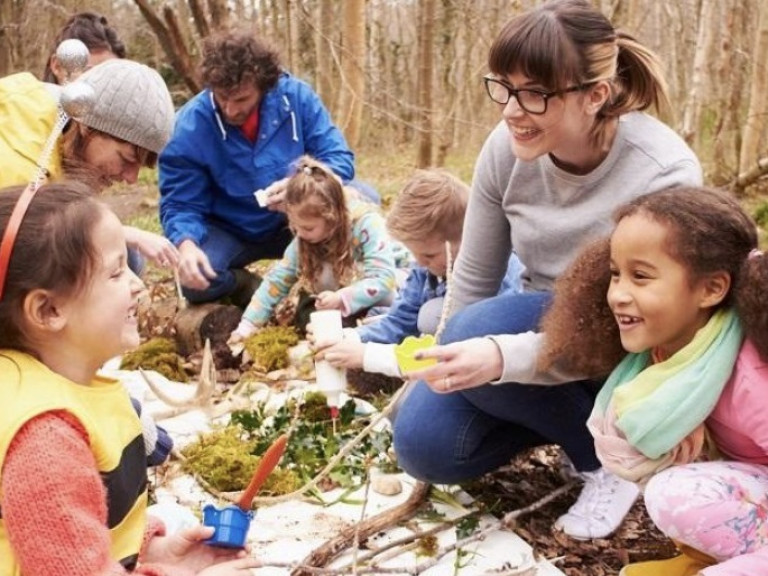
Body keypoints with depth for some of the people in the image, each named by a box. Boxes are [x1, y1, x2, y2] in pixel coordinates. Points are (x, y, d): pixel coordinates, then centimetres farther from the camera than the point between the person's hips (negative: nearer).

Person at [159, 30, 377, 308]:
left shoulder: (295, 96, -14)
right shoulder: (190, 127, -18)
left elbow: (339, 158, -13)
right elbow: (180, 205, -14)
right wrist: (187, 245, -37)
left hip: (294, 224, 1)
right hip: (229, 233, -1)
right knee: (195, 278, -31)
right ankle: (248, 287, 6)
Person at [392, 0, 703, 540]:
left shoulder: (663, 174, -28)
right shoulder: (507, 147, -14)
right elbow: (474, 278, -1)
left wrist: (501, 356, -43)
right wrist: (449, 364, 4)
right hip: (540, 331, 5)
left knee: (479, 332, -30)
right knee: (425, 444, -13)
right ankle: (555, 417, 13)